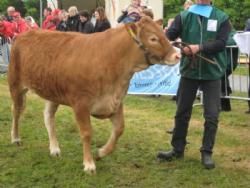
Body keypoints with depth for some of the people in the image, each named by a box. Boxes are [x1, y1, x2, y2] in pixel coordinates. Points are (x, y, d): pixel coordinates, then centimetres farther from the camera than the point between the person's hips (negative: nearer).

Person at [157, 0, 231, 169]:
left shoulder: (221, 18, -1)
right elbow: (170, 34, -11)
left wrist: (200, 47, -23)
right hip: (189, 71, 1)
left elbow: (221, 43, -11)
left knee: (212, 115, -1)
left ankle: (207, 153, 12)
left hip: (212, 73, -1)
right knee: (182, 112, 10)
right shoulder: (184, 16, 2)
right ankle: (177, 149, 24)